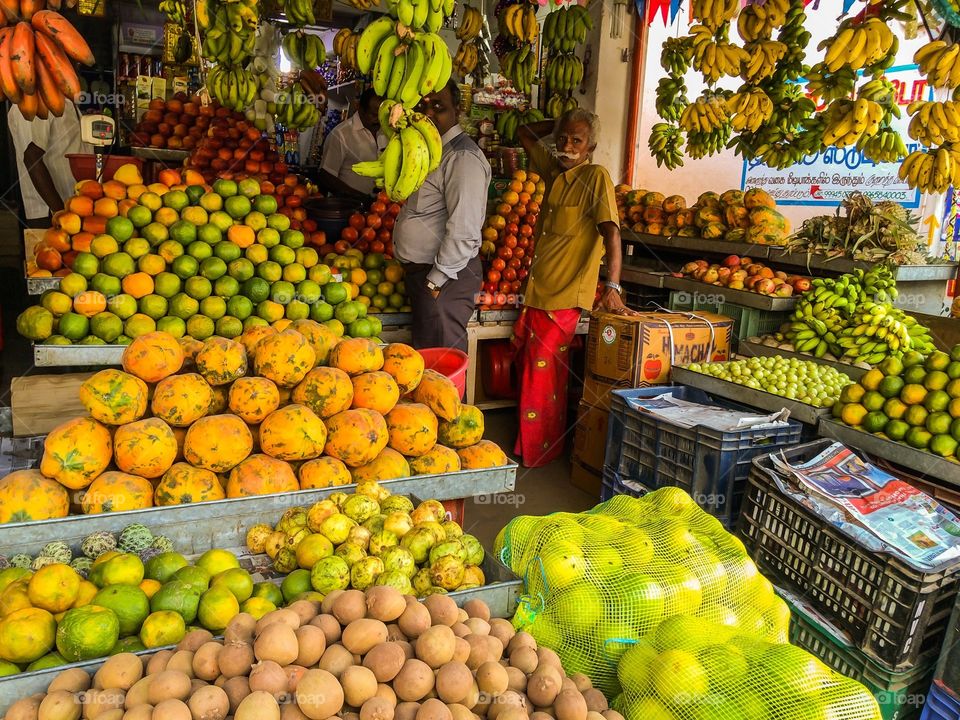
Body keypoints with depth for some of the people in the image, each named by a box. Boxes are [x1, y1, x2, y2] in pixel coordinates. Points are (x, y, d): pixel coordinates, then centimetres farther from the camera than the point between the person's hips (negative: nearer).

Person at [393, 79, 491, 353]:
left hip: (445, 277, -10)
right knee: (423, 351, 18)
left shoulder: (463, 157, -17)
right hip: (420, 269, 10)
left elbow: (464, 231, -24)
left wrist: (436, 279, -19)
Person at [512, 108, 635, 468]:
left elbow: (611, 232, -21)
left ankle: (539, 453, 14)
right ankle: (527, 444, 31)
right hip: (535, 289, 8)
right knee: (525, 361, 14)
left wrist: (612, 287, -30)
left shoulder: (596, 177, -11)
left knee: (543, 374, -2)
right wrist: (559, 124, 12)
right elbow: (525, 133, 27)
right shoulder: (555, 170, 11)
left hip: (564, 295, -8)